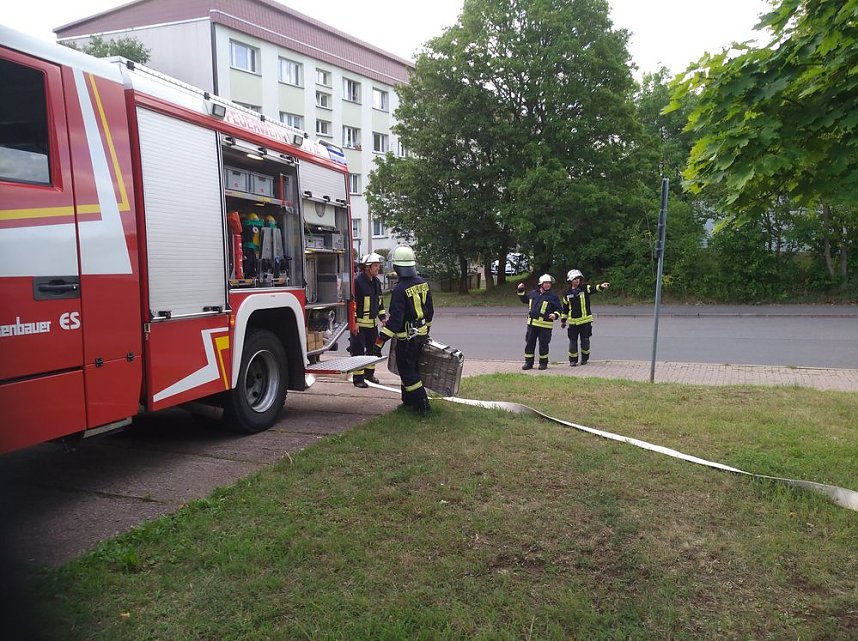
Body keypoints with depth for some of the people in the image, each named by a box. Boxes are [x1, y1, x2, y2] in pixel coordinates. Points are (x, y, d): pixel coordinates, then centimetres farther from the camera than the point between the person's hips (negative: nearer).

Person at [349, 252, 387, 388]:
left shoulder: (376, 282, 11)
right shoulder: (357, 281, -15)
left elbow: (380, 301, 20)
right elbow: (352, 302, -16)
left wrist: (383, 318, 16)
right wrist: (354, 322, -18)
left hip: (373, 323, 8)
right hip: (359, 323, -8)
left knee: (372, 348, 16)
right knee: (358, 350, -2)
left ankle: (369, 373, 31)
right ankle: (358, 378, 4)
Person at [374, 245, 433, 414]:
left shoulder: (400, 289, -23)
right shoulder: (423, 283, 1)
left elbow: (395, 319, -26)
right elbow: (429, 310, 12)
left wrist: (380, 341, -23)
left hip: (407, 337, -8)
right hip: (421, 334, 8)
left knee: (407, 370, 2)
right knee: (412, 367, 19)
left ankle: (422, 404, 2)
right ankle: (409, 400, 29)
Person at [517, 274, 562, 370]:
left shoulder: (553, 296, -2)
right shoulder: (533, 293, 10)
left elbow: (558, 309, 1)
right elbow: (525, 299, 29)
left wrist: (555, 315, -18)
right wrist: (521, 291, 17)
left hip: (545, 325, -4)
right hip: (532, 323, 4)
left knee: (543, 344, 1)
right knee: (529, 343, 7)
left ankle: (543, 363, 15)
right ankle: (528, 362, 16)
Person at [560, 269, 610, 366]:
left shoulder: (584, 289, -1)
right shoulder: (567, 293, 5)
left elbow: (593, 289, -22)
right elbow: (565, 308, 13)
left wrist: (601, 286, -43)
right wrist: (563, 320, 14)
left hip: (585, 320, -1)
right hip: (573, 321, 1)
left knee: (585, 341, 4)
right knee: (573, 341, 3)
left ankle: (584, 358, 22)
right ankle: (573, 360, 14)